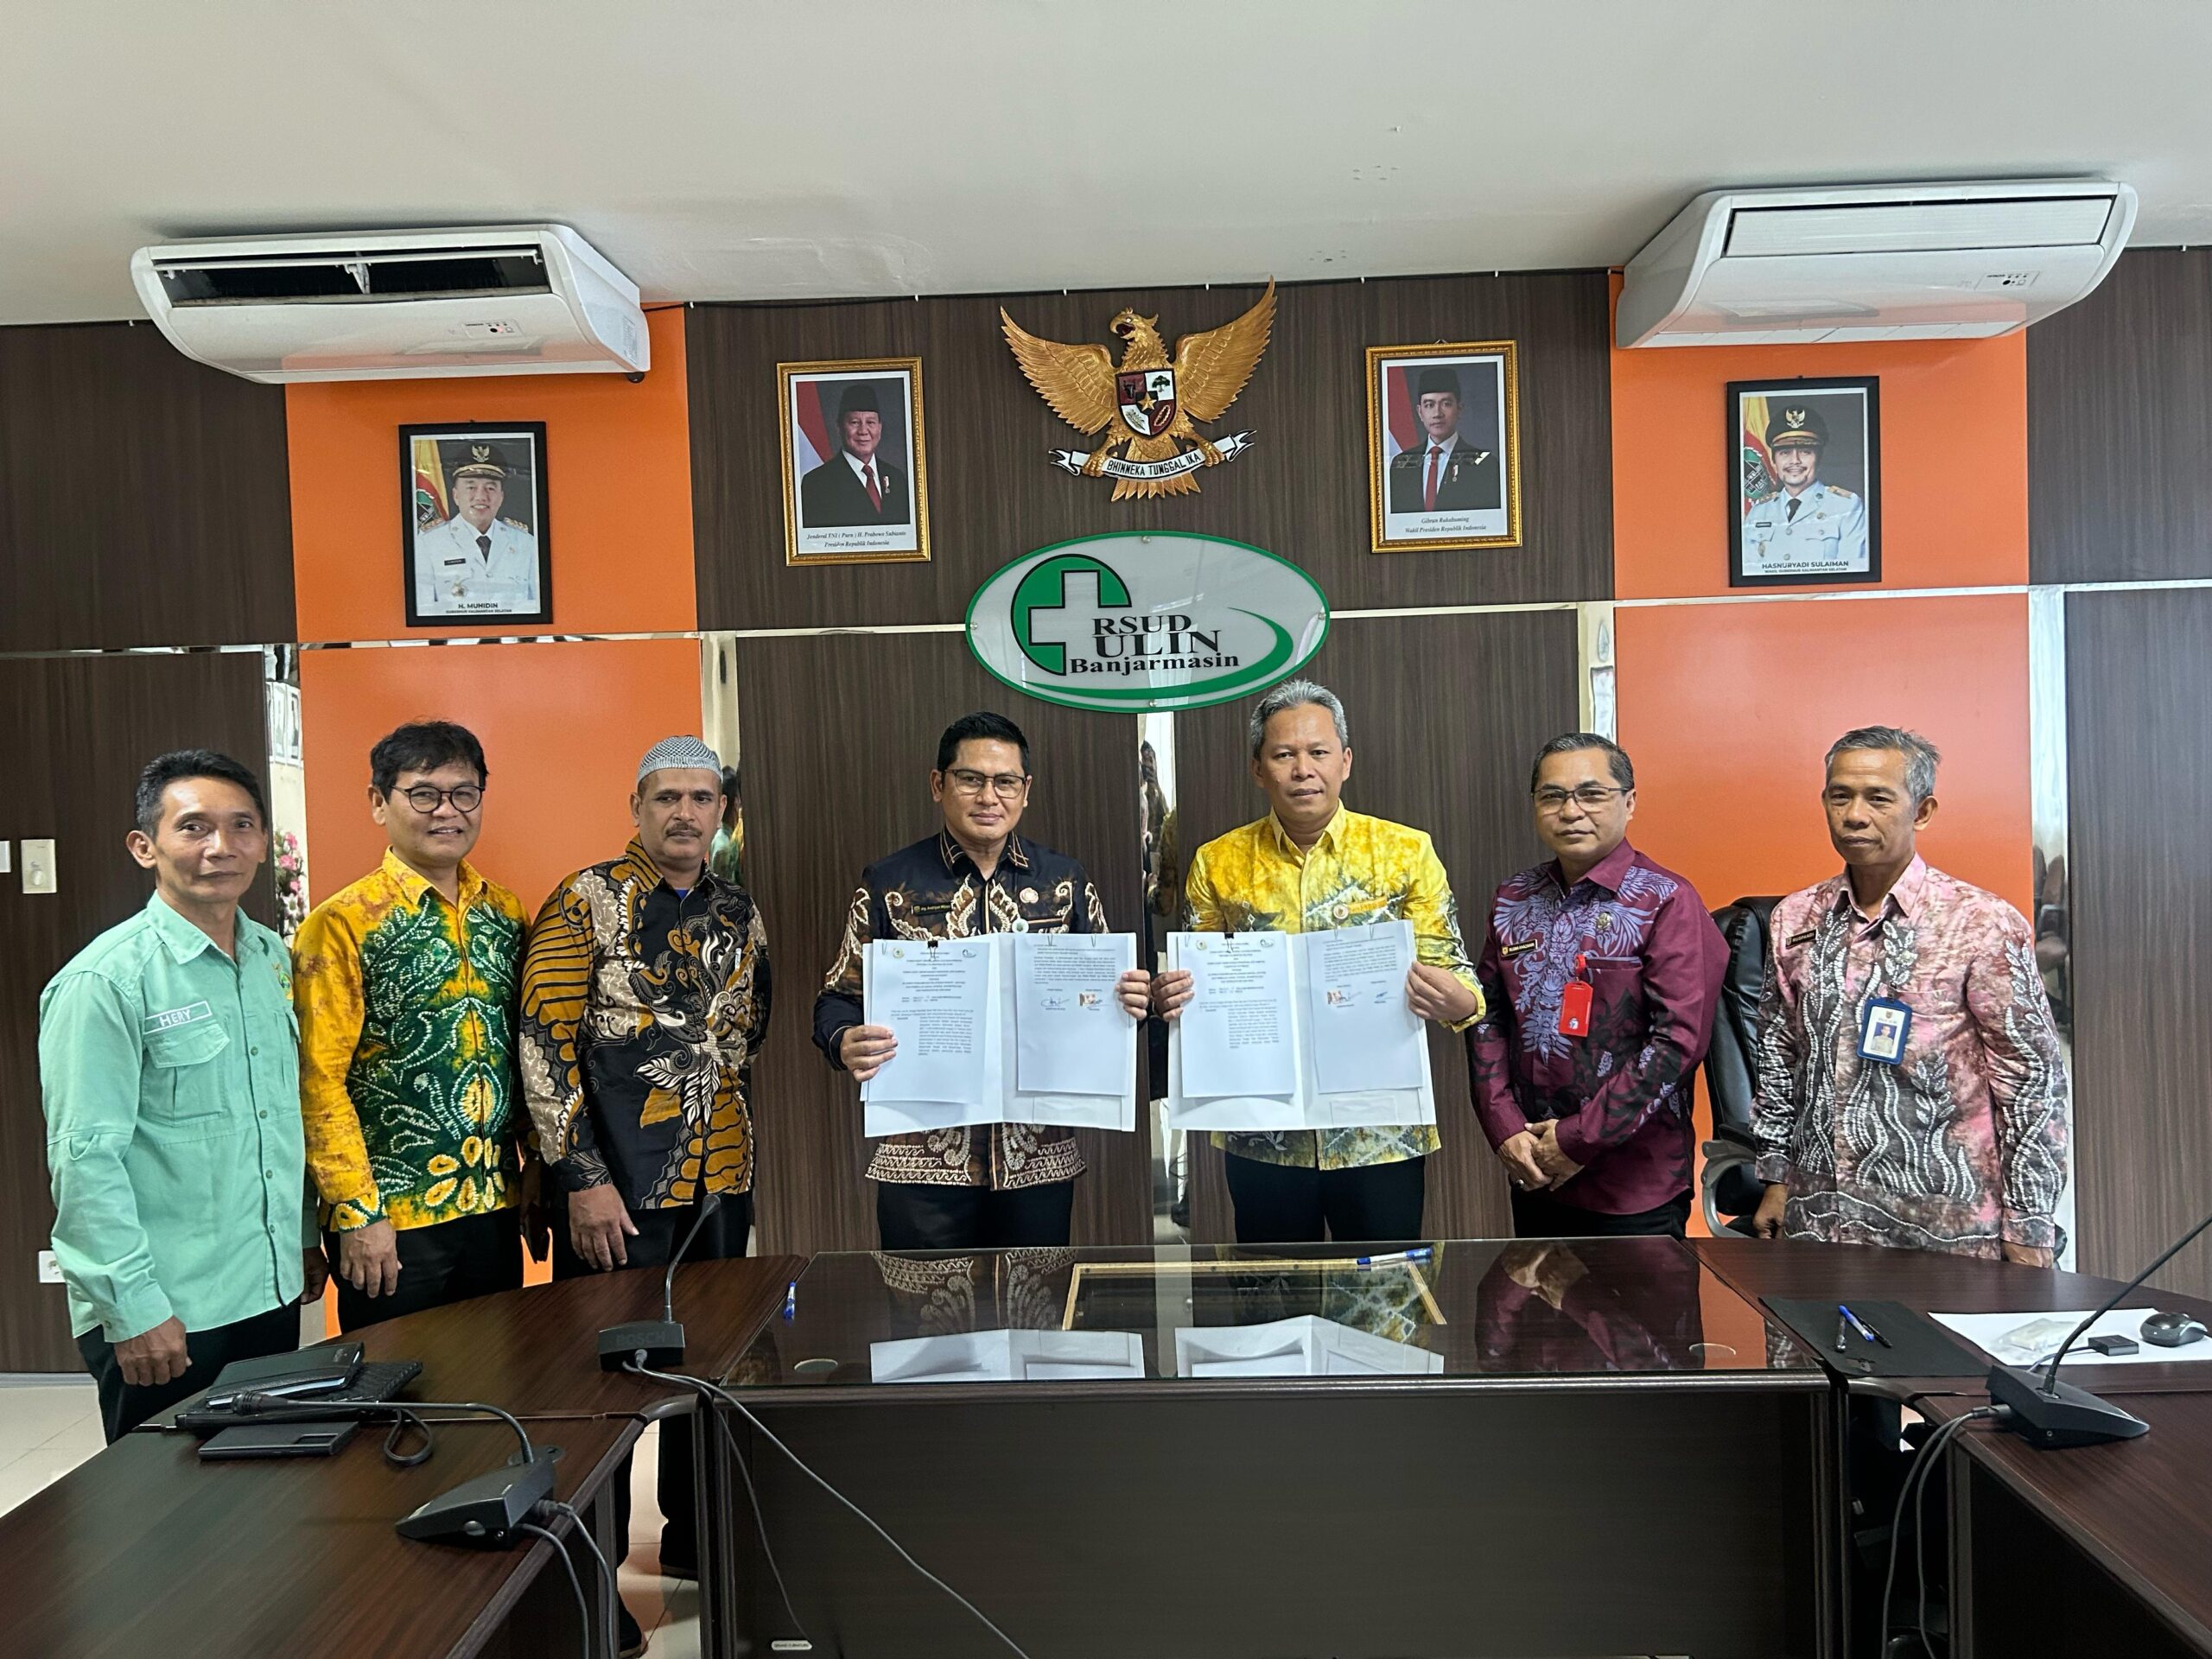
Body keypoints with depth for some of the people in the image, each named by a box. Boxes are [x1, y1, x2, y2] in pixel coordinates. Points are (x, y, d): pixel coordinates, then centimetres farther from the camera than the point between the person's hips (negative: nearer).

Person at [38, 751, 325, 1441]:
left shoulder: (275, 960, 6)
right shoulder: (105, 981, -14)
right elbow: (85, 1160, -16)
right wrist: (135, 1306, -17)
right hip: (167, 1317, -6)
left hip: (274, 1294, 6)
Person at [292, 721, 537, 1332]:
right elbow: (318, 1080, -12)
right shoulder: (342, 924, -10)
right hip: (390, 1217, -5)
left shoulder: (506, 915, 7)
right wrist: (358, 1212, -14)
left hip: (496, 1207, 5)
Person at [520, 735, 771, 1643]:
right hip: (616, 1184, -5)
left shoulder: (740, 912, 8)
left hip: (719, 1178, 5)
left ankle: (696, 1536, 37)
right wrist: (583, 1180, -16)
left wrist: (719, 1050, 2)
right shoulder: (585, 903, -8)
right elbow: (543, 1043, -12)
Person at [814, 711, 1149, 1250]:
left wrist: (1130, 1000, -10)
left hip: (1040, 1158, 2)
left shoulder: (1065, 881, 6)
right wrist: (845, 1043, -17)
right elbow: (839, 996, 4)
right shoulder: (888, 883, 1)